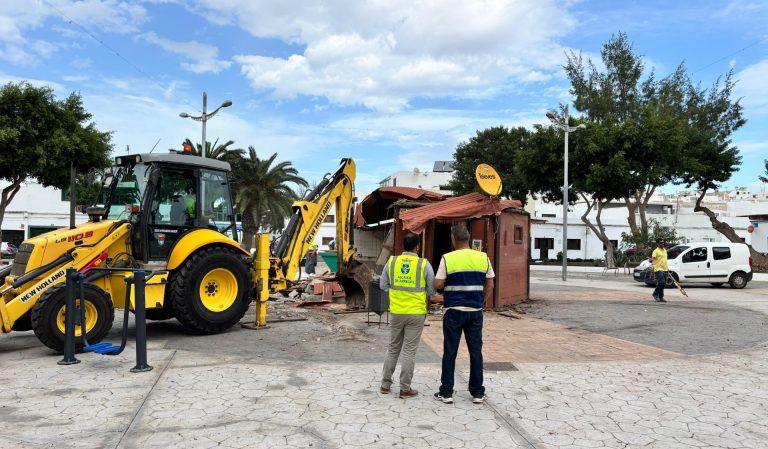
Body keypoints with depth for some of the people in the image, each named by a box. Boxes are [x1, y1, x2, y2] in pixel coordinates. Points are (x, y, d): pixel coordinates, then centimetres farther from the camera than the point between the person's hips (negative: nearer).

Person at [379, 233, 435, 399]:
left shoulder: (391, 261, -2)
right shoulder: (424, 264, -10)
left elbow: (383, 285, 7)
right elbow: (432, 291, -3)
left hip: (396, 312, 3)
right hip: (416, 313, -3)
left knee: (393, 349, 16)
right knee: (409, 351, 5)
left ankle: (385, 384, 23)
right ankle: (405, 389, 12)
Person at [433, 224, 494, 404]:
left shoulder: (447, 258, -8)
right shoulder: (483, 257, 1)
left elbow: (437, 284, -9)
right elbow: (490, 285, 6)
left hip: (454, 311, -2)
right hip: (476, 311, 3)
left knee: (450, 352, 6)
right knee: (476, 351, 11)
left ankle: (446, 392, 12)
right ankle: (477, 393, 17)